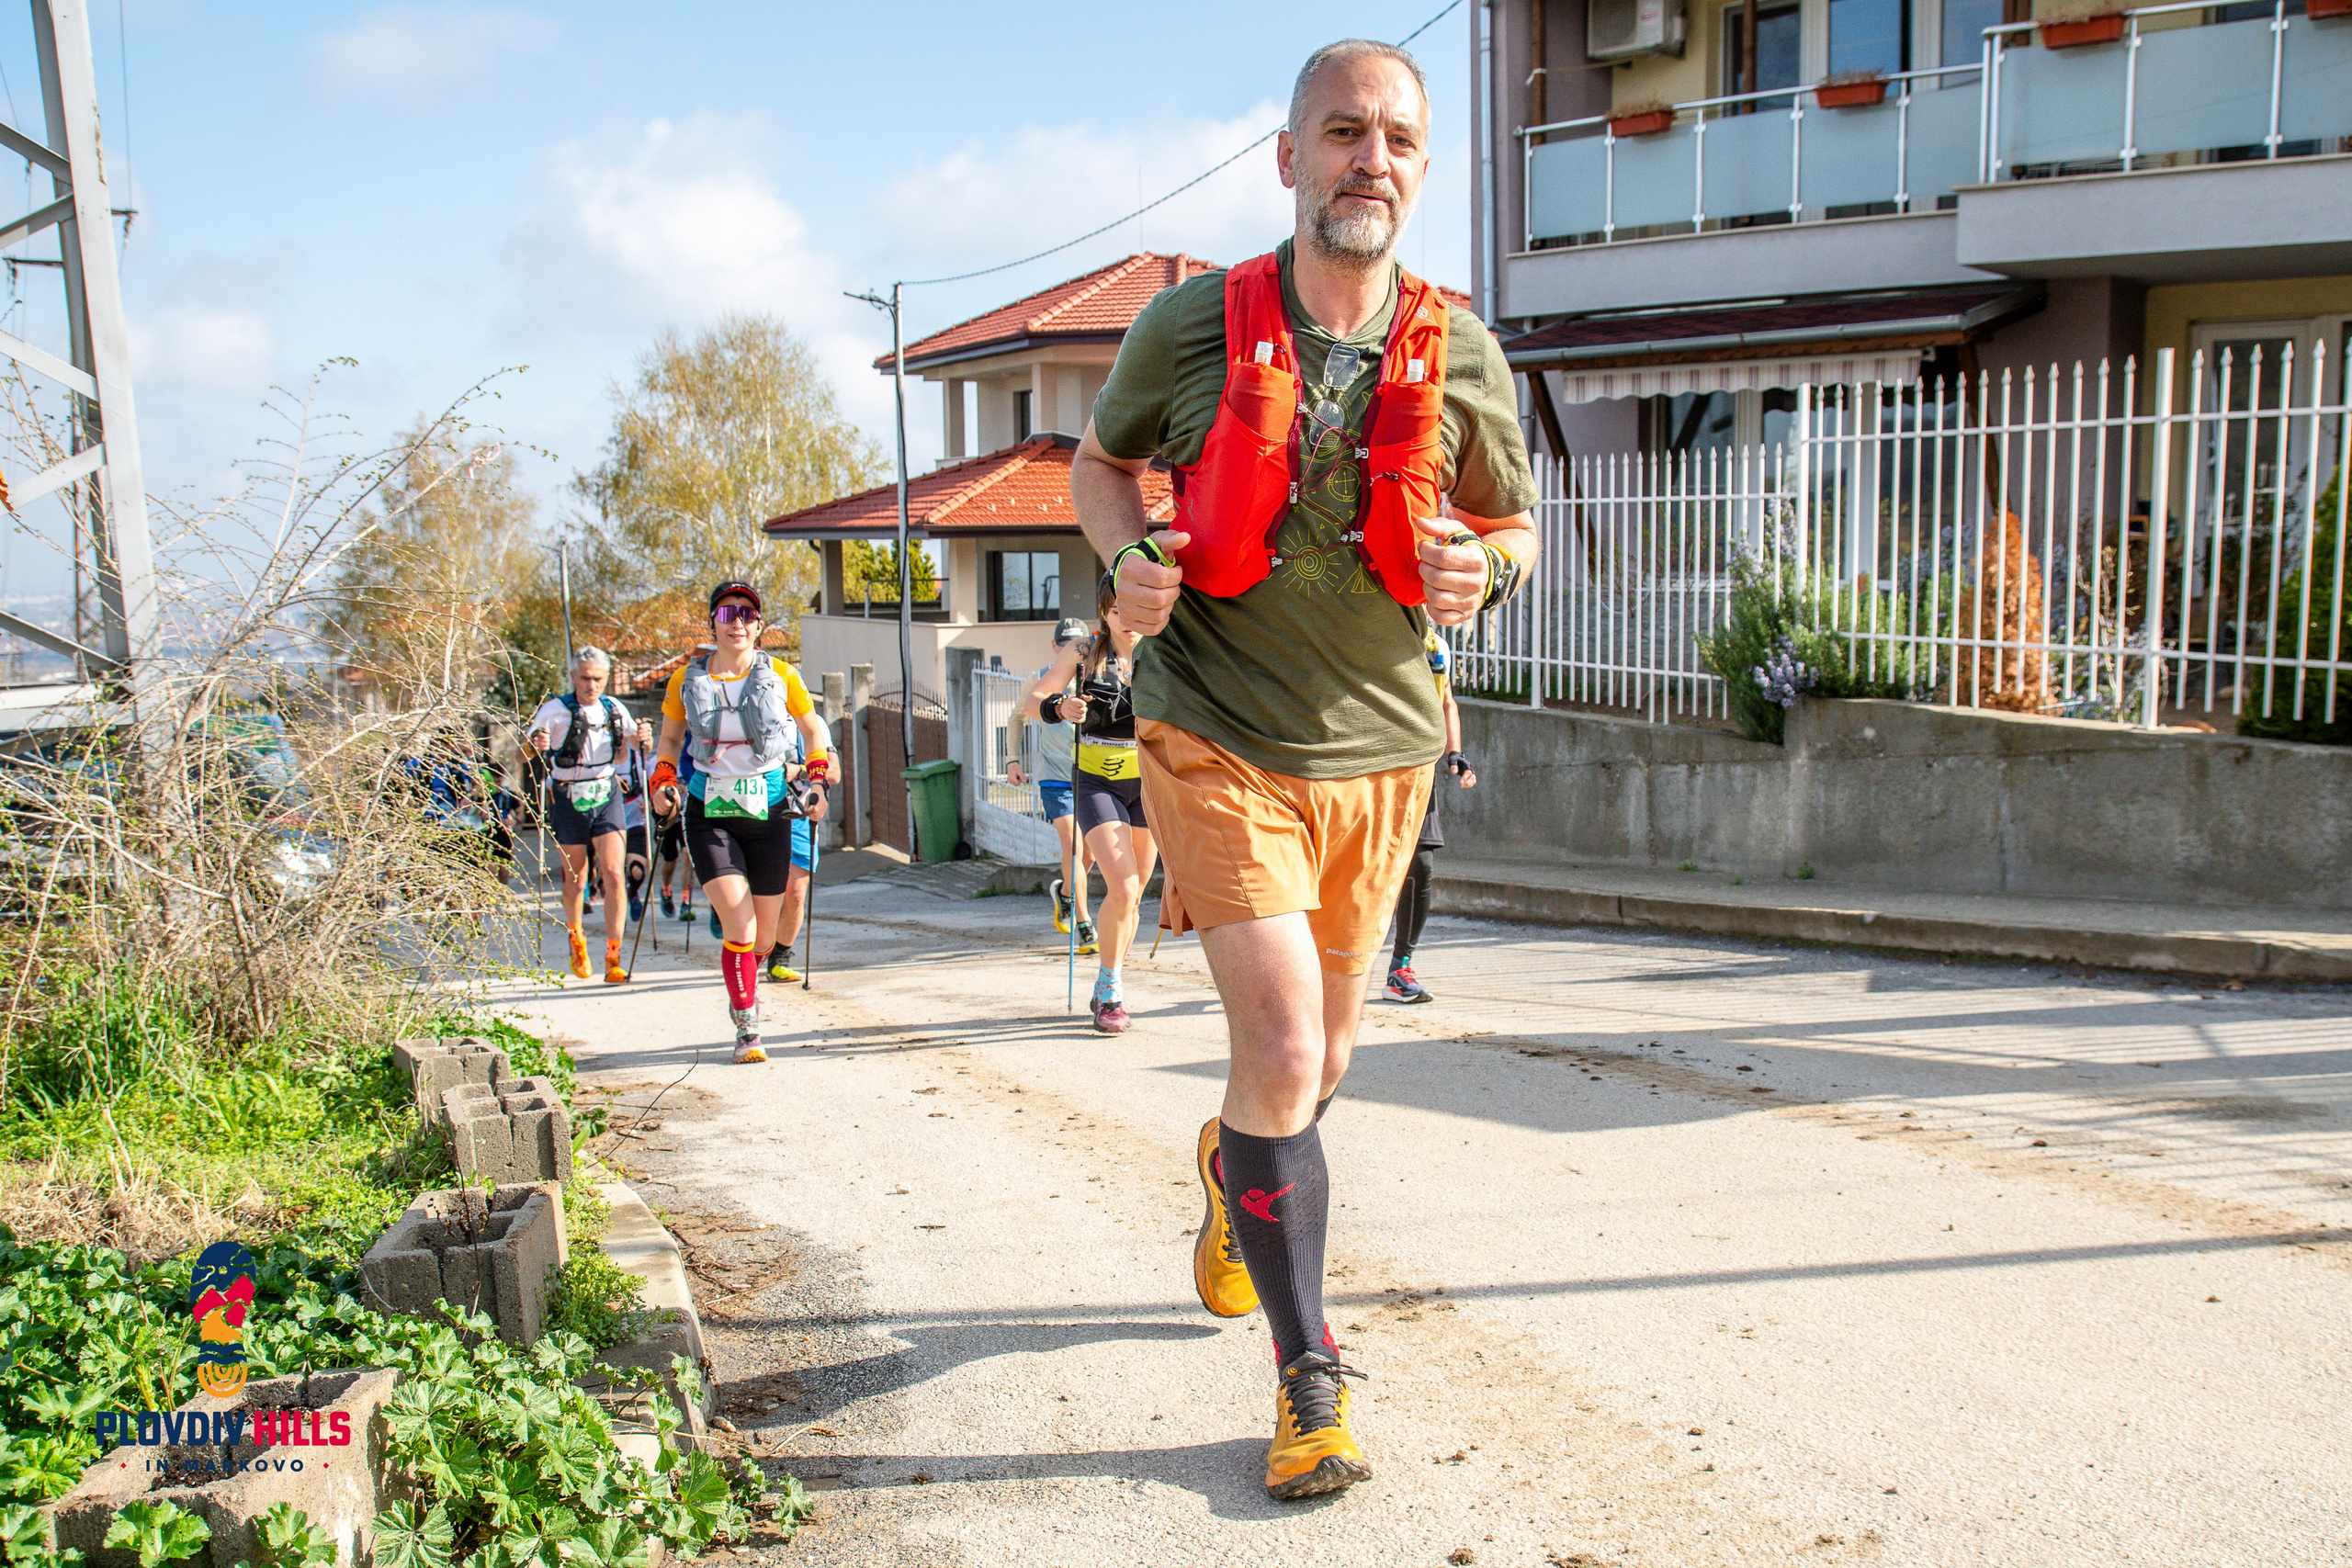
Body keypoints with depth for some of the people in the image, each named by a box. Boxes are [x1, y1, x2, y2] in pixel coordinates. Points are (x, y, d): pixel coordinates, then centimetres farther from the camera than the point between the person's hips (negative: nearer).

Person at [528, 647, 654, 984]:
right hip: (568, 800, -2)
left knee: (613, 875, -11)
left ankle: (613, 958, -6)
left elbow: (620, 754, 18)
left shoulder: (614, 709, 3)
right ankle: (575, 937, 37)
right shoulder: (556, 710, -8)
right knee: (576, 879, 9)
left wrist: (642, 740, -4)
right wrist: (537, 746, -29)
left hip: (606, 796, 2)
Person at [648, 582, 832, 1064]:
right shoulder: (688, 680, 1)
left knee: (763, 937, 7)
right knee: (739, 929, -15)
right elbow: (669, 738, 16)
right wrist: (663, 781, 2)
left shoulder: (781, 677, -1)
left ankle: (743, 987, 41)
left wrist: (815, 780, 2)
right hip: (710, 815, -1)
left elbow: (814, 732, 14)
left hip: (769, 813, 1)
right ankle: (747, 1029, 1)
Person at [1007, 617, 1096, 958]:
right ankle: (1083, 925, -10)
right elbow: (1018, 716, 11)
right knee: (1072, 845, -16)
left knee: (1089, 851, 10)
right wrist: (1012, 759, 2)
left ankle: (1064, 892, 41)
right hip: (1055, 777, -2)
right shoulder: (1042, 679, -2)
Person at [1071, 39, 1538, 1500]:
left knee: (1318, 1059, 15)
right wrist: (1131, 555, -10)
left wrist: (1481, 572, -11)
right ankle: (1311, 1376, 3)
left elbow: (1515, 521, 13)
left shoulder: (1462, 358, -1)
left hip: (1378, 746, 3)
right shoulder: (1192, 325, -6)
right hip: (1220, 737, -3)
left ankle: (1238, 1172, 52)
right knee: (1285, 1047, -15)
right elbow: (1102, 460, 11)